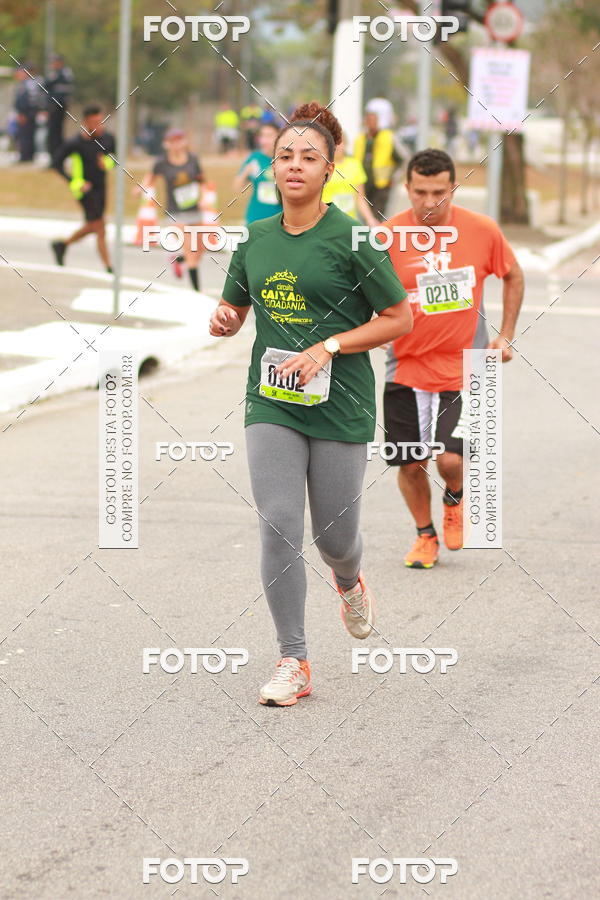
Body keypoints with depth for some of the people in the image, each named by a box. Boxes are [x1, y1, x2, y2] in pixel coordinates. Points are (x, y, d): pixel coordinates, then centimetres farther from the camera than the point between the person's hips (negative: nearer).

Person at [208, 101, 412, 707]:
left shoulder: (350, 238, -7)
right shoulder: (256, 238, 6)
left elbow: (399, 319, -4)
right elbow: (234, 310, 19)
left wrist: (329, 346, -15)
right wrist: (223, 320, -5)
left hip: (339, 404, -3)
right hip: (271, 401, 3)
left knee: (334, 534, 6)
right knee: (278, 527, -9)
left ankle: (349, 583, 44)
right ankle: (293, 663, -1)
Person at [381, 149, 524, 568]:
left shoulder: (482, 230, -7)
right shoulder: (388, 236, -9)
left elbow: (513, 276, 12)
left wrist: (506, 336, 8)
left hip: (462, 366, -1)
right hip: (406, 366, 1)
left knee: (451, 459, -13)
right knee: (410, 464, 6)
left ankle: (455, 500, 23)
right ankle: (425, 535, 32)